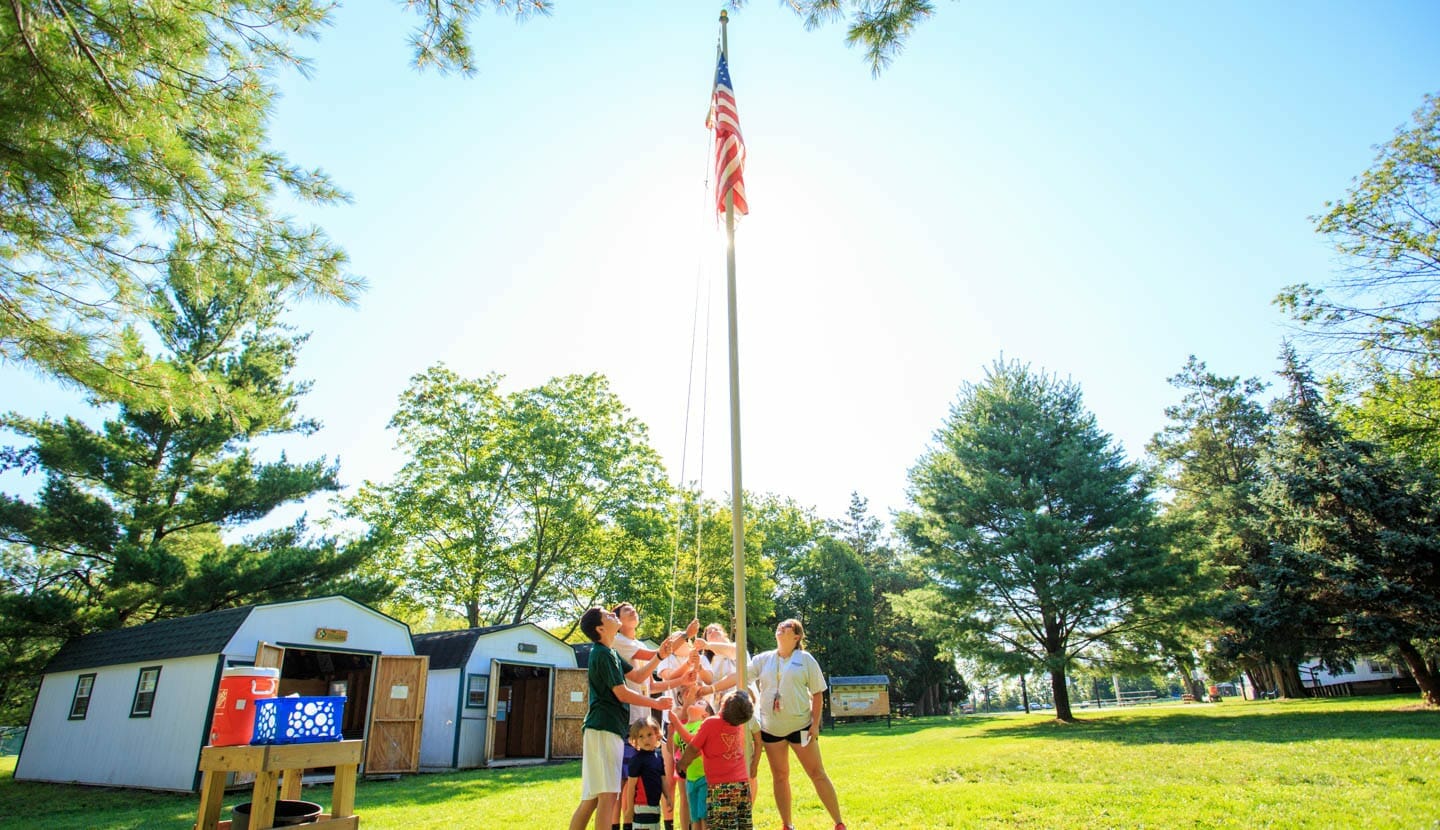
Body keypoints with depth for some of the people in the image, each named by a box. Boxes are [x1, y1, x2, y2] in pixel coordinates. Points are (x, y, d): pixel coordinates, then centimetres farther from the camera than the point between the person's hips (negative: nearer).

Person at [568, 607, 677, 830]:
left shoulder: (609, 653, 20)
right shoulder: (603, 654, -12)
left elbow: (637, 675, 25)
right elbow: (622, 694, -13)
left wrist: (660, 656, 14)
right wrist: (655, 703, -2)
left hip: (608, 729, 10)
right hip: (604, 728, -10)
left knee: (591, 798, 9)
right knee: (608, 794, -13)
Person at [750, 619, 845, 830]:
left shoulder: (806, 660, -3)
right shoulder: (763, 659, 4)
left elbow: (817, 694, -1)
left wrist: (815, 724, -8)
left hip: (800, 726, -3)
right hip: (770, 728, 3)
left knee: (817, 774, 0)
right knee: (779, 776, 10)